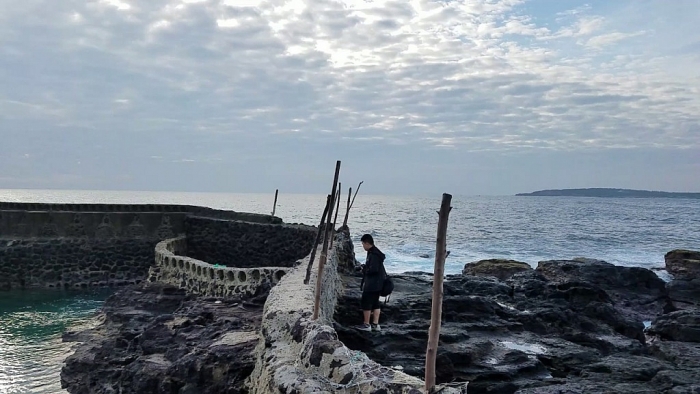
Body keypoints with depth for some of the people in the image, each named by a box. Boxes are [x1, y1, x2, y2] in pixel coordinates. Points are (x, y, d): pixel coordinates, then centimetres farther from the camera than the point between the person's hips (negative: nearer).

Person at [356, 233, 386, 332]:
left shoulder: (373, 254, -20)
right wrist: (365, 267, 7)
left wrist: (364, 269, -10)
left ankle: (366, 324, 7)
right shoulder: (376, 252, 12)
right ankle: (375, 324, 18)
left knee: (366, 303, 0)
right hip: (377, 284, 10)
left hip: (371, 285, -10)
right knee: (375, 303, 14)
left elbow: (373, 269, -26)